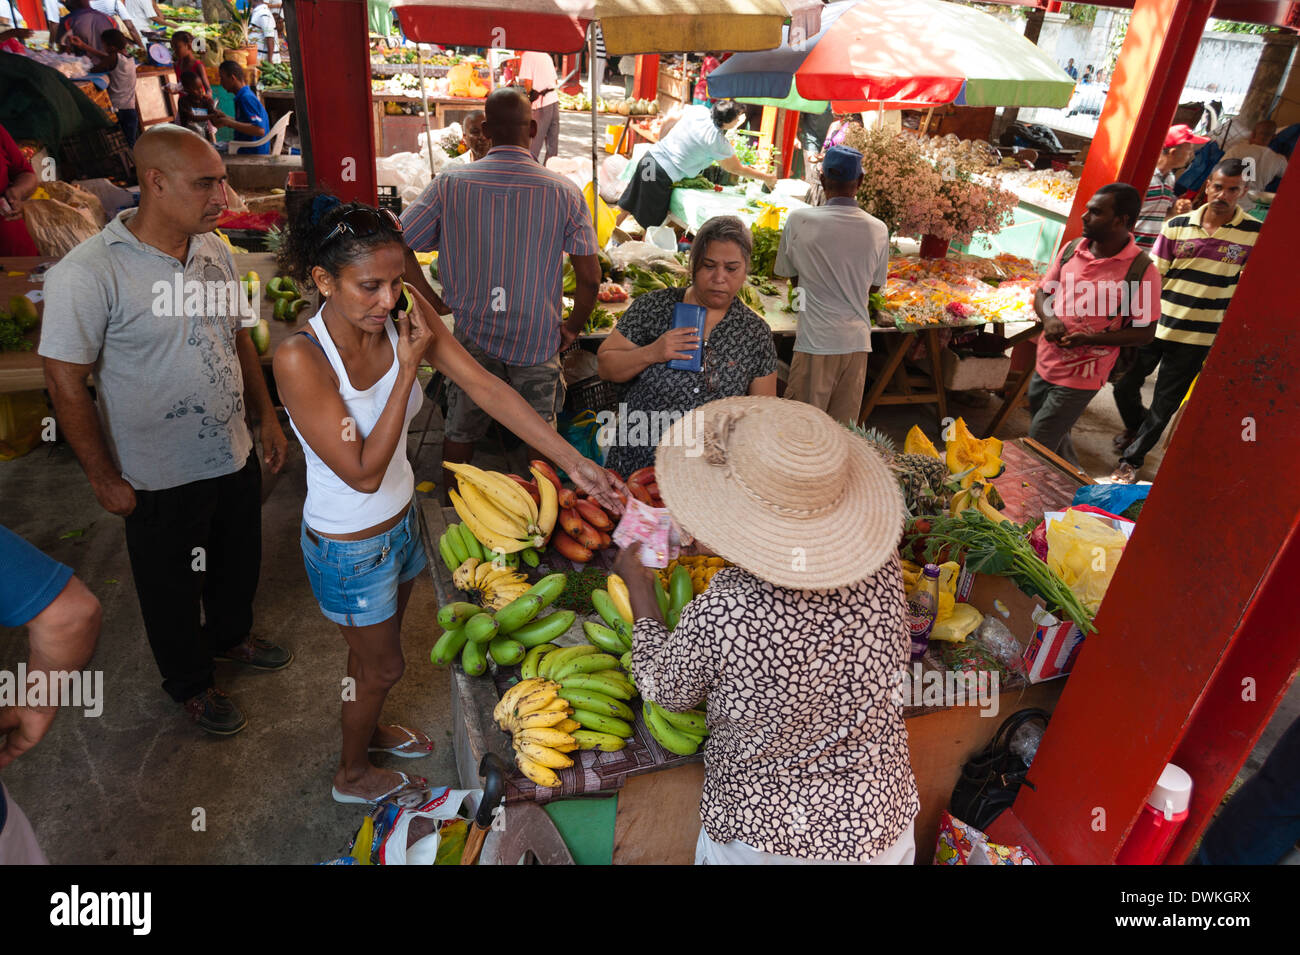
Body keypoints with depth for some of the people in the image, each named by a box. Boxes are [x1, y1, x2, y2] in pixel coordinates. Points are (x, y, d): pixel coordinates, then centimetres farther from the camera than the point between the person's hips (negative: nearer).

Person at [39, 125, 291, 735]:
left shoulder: (214, 250, -2)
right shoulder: (87, 274, -21)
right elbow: (66, 385, -16)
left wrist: (267, 417, 10)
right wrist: (104, 477, -12)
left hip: (235, 456, 6)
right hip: (161, 478, -5)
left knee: (239, 562, 24)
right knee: (174, 589, 16)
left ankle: (231, 635, 53)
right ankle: (190, 685, 40)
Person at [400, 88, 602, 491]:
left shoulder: (450, 183, -7)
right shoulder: (564, 192, -9)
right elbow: (590, 277, -9)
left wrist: (434, 305, 3)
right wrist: (572, 328, 6)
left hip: (472, 334, 1)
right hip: (538, 337, -1)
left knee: (460, 430, 18)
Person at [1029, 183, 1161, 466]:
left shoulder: (1142, 270, -15)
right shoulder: (1071, 249, 1)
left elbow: (1145, 332, -11)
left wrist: (1090, 339, -24)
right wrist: (1048, 318, -11)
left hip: (1080, 378, -6)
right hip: (1045, 365, 6)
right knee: (1056, 442, 22)